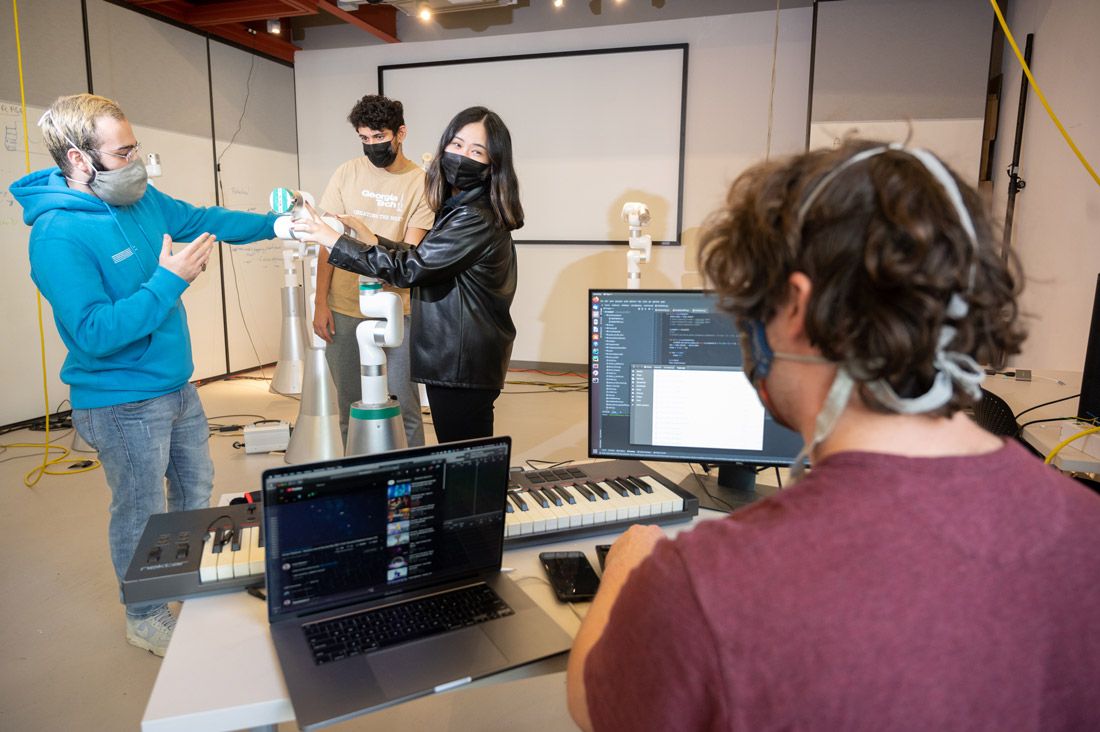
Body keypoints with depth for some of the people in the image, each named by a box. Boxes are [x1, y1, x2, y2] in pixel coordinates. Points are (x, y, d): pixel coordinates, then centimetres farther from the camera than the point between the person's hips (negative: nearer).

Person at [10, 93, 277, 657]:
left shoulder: (141, 198, 0)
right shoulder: (58, 235, -22)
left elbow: (205, 220, 14)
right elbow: (95, 333, -27)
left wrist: (276, 224, 7)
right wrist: (169, 281, -27)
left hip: (176, 386, 8)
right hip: (124, 404, -8)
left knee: (195, 490, 22)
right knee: (142, 515, 9)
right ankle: (144, 618, 32)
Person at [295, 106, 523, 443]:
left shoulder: (476, 220, -19)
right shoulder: (459, 209, 14)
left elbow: (410, 268, -21)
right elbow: (425, 259, 22)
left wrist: (334, 239, -15)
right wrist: (373, 240, 12)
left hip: (462, 365, -10)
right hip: (455, 357, 10)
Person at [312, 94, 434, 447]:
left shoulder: (421, 183, -1)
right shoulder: (347, 173, 5)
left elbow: (411, 250, -8)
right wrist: (321, 303, 0)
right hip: (343, 310, 2)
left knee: (403, 407, 2)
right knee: (349, 407, 10)